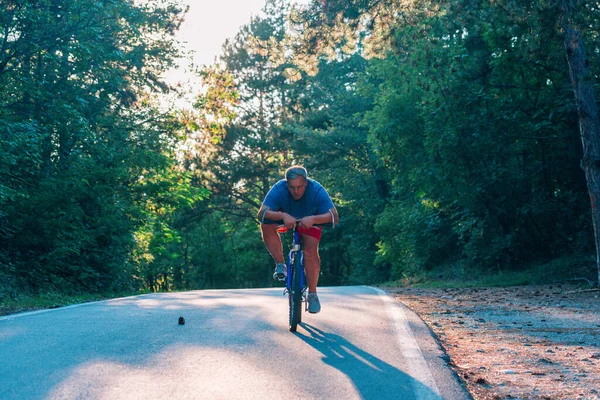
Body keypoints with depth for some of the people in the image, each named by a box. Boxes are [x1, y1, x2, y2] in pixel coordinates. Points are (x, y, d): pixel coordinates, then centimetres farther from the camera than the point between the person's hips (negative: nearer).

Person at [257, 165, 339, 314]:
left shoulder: (317, 190, -31)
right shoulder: (279, 189, -31)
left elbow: (334, 217, -38)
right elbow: (262, 214, -39)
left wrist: (313, 219, -56)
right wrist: (283, 216, -57)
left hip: (310, 222, -1)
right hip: (285, 220, 1)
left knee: (311, 252, -24)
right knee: (266, 226, -30)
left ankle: (312, 294, -7)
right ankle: (280, 265, -16)